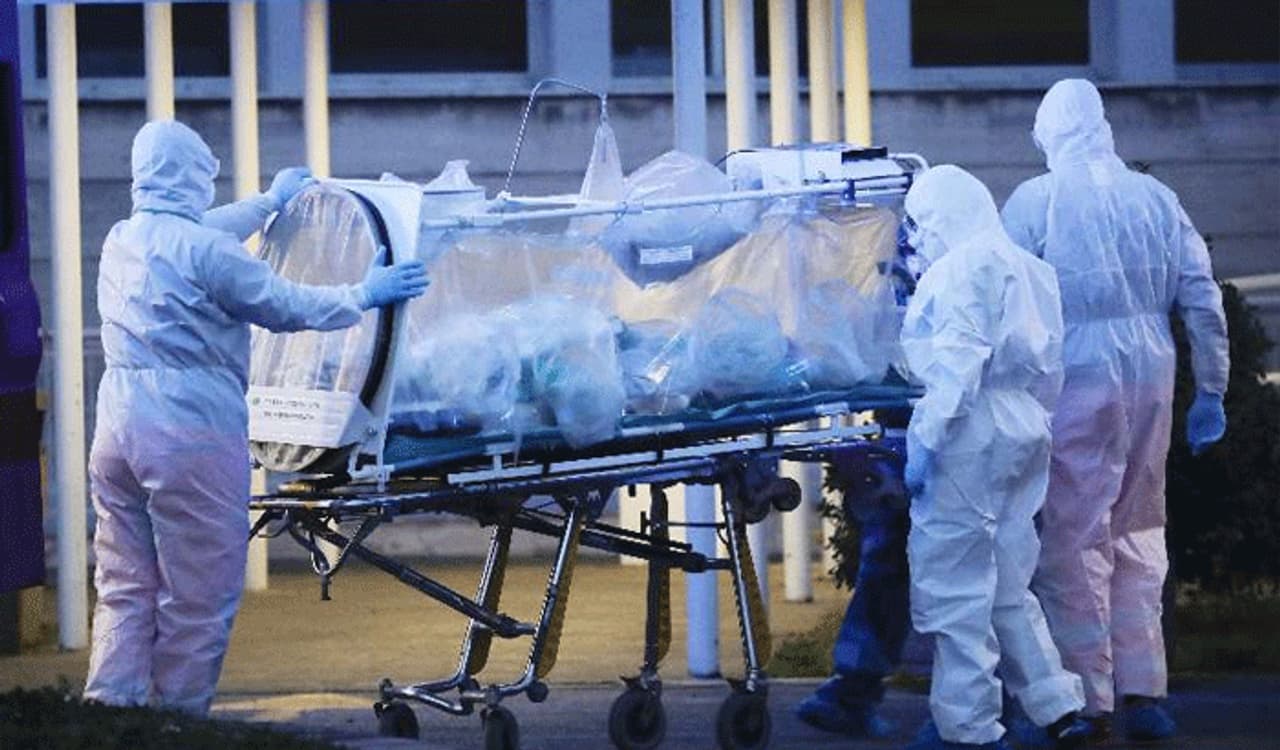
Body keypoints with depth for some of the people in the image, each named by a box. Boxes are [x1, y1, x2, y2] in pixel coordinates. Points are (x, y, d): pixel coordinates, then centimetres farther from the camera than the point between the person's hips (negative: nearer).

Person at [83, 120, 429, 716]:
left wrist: (269, 202, 47)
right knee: (198, 598, 1)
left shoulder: (119, 242, 13)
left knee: (125, 588, 10)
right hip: (191, 432, -8)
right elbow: (286, 306, -5)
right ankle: (179, 722, 3)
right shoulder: (202, 249, -12)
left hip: (117, 429, 8)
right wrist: (364, 295, 8)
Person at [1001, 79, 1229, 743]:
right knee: (1139, 532, 13)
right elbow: (1202, 299, 7)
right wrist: (1211, 391, 14)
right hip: (1150, 377, 4)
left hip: (1073, 381, -4)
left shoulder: (1035, 201, -4)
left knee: (1075, 537, 2)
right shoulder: (1155, 197, 7)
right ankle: (1144, 693, 12)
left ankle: (1088, 700, 1)